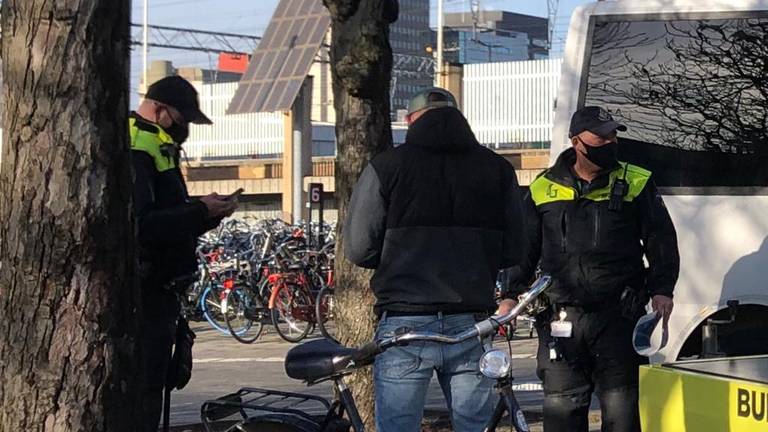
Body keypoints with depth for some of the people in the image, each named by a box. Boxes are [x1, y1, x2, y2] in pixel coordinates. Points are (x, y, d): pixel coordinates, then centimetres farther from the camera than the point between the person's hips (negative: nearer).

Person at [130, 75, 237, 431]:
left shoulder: (158, 150, 21)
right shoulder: (135, 152, -14)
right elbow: (141, 226, -25)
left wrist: (209, 214, 9)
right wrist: (200, 211, -18)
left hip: (159, 291, 11)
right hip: (145, 294, -11)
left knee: (154, 384, 14)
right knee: (145, 391, -10)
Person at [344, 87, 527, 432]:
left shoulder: (386, 166, -2)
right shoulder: (498, 169, 6)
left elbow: (358, 249, -3)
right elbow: (514, 251, 7)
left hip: (404, 325, -2)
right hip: (470, 325, 2)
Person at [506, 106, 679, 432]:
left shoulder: (635, 184, 7)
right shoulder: (543, 190, 11)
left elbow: (661, 240, 7)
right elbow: (524, 249, 17)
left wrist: (661, 289, -7)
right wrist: (511, 295, 6)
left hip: (618, 316, -1)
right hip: (561, 318, 2)